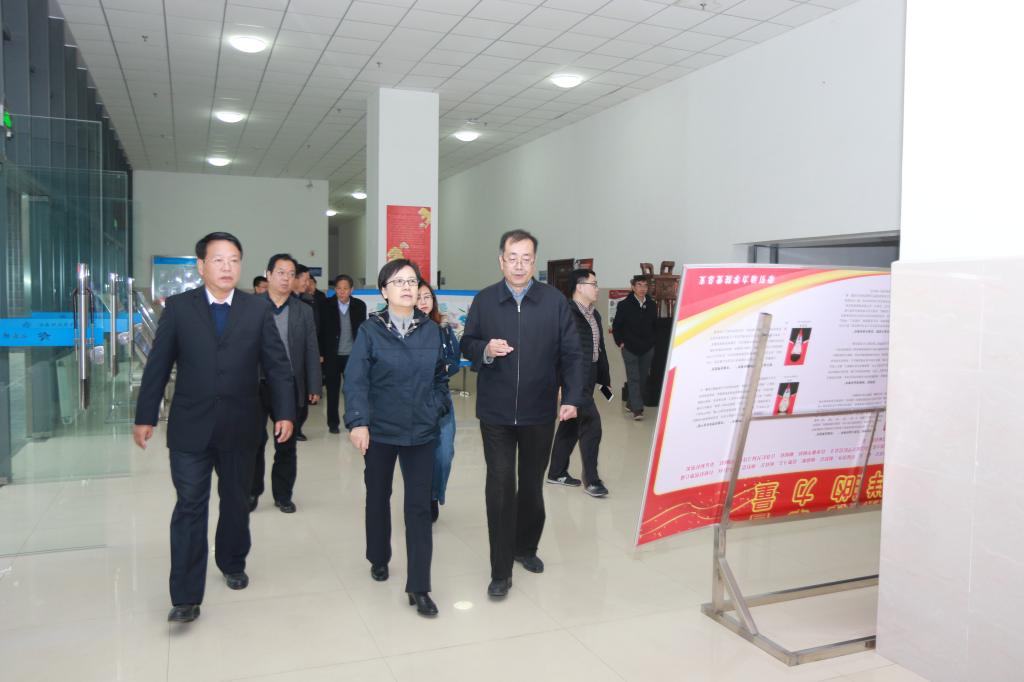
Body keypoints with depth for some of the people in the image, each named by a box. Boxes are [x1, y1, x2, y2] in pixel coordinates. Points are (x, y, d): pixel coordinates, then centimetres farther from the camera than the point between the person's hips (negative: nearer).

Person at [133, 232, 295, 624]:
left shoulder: (259, 310, 1)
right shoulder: (178, 308, 0)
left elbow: (277, 365, 0)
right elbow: (158, 366, 1)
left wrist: (285, 412, -7)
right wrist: (145, 417, 0)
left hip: (240, 426, 2)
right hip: (190, 428, -1)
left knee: (236, 502, 16)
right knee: (190, 507, -1)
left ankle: (233, 564, 38)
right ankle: (186, 597, 5)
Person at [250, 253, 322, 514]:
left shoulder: (304, 311, 6)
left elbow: (311, 352, 5)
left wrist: (314, 387, 0)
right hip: (256, 386, -1)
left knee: (287, 445, 10)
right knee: (254, 442, 8)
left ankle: (283, 494, 23)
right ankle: (251, 493, 24)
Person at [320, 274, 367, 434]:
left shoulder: (359, 306, 1)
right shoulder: (326, 305, -1)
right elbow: (321, 330, 0)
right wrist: (321, 354, -4)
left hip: (352, 355, 0)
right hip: (332, 355, 0)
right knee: (332, 391, 7)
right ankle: (333, 423, 18)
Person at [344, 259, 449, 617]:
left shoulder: (431, 330, 1)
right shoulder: (371, 330, -7)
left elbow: (440, 377, 10)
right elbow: (355, 379, -13)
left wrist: (435, 410, -1)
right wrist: (358, 421, -24)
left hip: (421, 432, 1)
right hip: (379, 430, -1)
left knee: (419, 506, -1)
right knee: (378, 497, 17)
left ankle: (418, 587, 5)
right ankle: (379, 558, 40)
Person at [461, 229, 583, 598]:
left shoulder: (555, 300, -2)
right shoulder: (484, 300, 1)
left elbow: (570, 354, -2)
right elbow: (467, 345, 7)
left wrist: (572, 397, -11)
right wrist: (485, 350, -16)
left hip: (539, 412, 1)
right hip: (496, 412, 0)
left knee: (532, 483, 16)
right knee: (500, 486, -3)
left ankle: (526, 547, 39)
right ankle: (501, 571, 7)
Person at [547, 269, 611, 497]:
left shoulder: (594, 315, 14)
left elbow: (600, 349, 19)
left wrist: (605, 379, 19)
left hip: (588, 380, 9)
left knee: (571, 426, 16)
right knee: (592, 424, -10)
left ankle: (556, 472, 28)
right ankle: (591, 480, 1)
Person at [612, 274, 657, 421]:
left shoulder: (652, 305, 3)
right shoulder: (624, 305, -7)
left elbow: (655, 325, 14)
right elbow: (616, 326, -1)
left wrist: (653, 342, 8)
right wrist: (620, 342, -6)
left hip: (647, 348, 4)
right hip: (630, 348, -4)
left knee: (642, 378, 10)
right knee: (633, 378, -7)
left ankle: (631, 403, 25)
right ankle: (637, 409, -8)